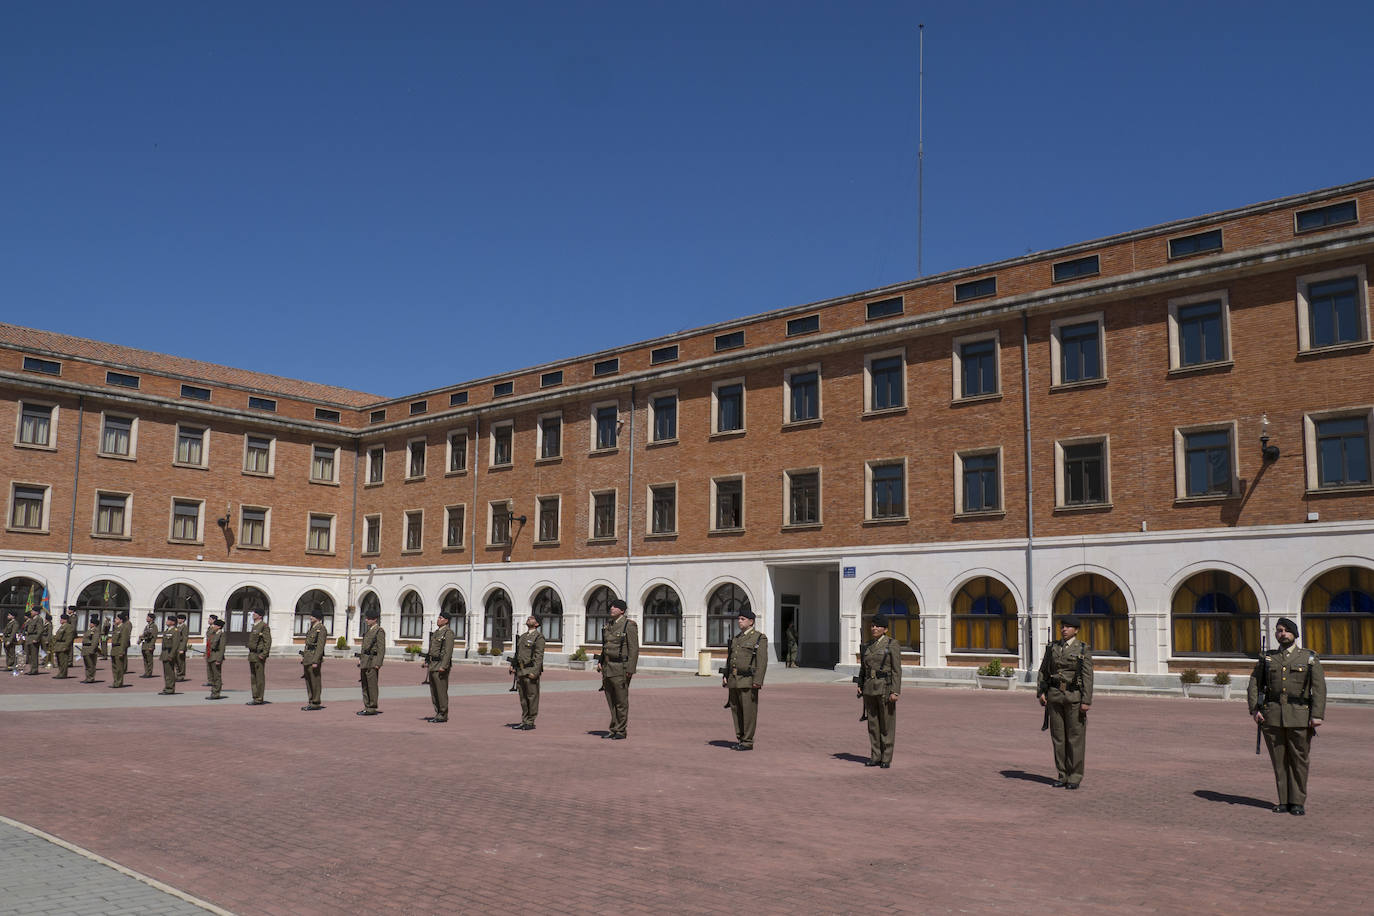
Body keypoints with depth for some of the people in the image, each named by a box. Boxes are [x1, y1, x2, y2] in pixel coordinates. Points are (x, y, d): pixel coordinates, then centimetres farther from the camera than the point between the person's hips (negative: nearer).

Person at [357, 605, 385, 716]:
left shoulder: (379, 631, -10)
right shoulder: (369, 630, 17)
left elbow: (381, 649, -14)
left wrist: (378, 664, -19)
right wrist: (361, 660, 18)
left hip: (372, 661, -9)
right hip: (364, 661, 9)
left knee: (372, 685, -6)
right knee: (365, 685, 11)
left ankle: (372, 708, -3)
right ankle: (367, 707, 17)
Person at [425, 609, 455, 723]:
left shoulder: (448, 632, -11)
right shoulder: (437, 631, 17)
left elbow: (448, 651, -18)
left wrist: (443, 666, -23)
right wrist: (428, 662, 17)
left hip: (441, 664, -9)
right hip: (433, 664, 10)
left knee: (441, 690, -6)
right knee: (434, 691, 11)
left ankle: (443, 715, -1)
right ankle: (438, 713, 18)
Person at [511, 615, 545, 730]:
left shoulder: (539, 637, -5)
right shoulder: (522, 636, 19)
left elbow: (539, 656, -12)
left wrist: (535, 671, -19)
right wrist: (512, 665, 9)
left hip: (530, 671, -8)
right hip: (520, 670, 8)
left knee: (532, 697, -2)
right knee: (523, 698, 11)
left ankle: (531, 723, 2)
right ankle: (524, 721, 18)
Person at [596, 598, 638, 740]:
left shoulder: (629, 625, -8)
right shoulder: (608, 624, 14)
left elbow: (634, 649, -12)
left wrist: (630, 669, -16)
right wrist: (600, 662, 10)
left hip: (620, 668, -7)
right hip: (607, 667, 7)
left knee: (621, 701, -2)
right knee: (611, 700, 10)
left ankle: (620, 730, 6)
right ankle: (614, 729, 18)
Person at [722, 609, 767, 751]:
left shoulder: (760, 638, -4)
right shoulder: (735, 638, 17)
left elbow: (762, 661, -11)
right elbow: (729, 659, 20)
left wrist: (757, 681, -18)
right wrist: (725, 676, 9)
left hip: (748, 680, -7)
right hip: (734, 680, 7)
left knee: (749, 711, -3)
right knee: (736, 710, 9)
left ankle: (748, 742, 2)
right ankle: (740, 739, 18)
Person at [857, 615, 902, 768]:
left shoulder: (892, 644, -7)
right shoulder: (868, 646, 11)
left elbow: (897, 670, -10)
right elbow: (863, 668, 17)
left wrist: (895, 692, -16)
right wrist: (860, 686, 5)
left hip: (886, 688, -6)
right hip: (870, 689, 6)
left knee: (887, 725, 2)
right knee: (873, 723, 8)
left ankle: (886, 759, 9)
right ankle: (875, 757, 16)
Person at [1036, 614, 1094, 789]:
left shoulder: (1084, 649, -3)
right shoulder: (1052, 647, 8)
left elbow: (1087, 676, -8)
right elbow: (1043, 671, 11)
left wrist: (1086, 701, -14)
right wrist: (1041, 692, -2)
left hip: (1074, 696, -4)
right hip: (1055, 695, 4)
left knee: (1075, 737, 0)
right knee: (1058, 737, 6)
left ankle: (1075, 778, 9)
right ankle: (1063, 776, 15)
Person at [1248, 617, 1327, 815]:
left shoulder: (1310, 658, 6)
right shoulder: (1267, 658, 12)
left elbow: (1319, 688, -1)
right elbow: (1254, 684, 11)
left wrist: (1317, 715, -11)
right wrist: (1254, 709, -1)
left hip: (1299, 717, -2)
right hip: (1272, 716, 2)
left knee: (1298, 760, 1)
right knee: (1279, 761, 5)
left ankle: (1298, 802, 10)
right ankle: (1284, 801, 13)